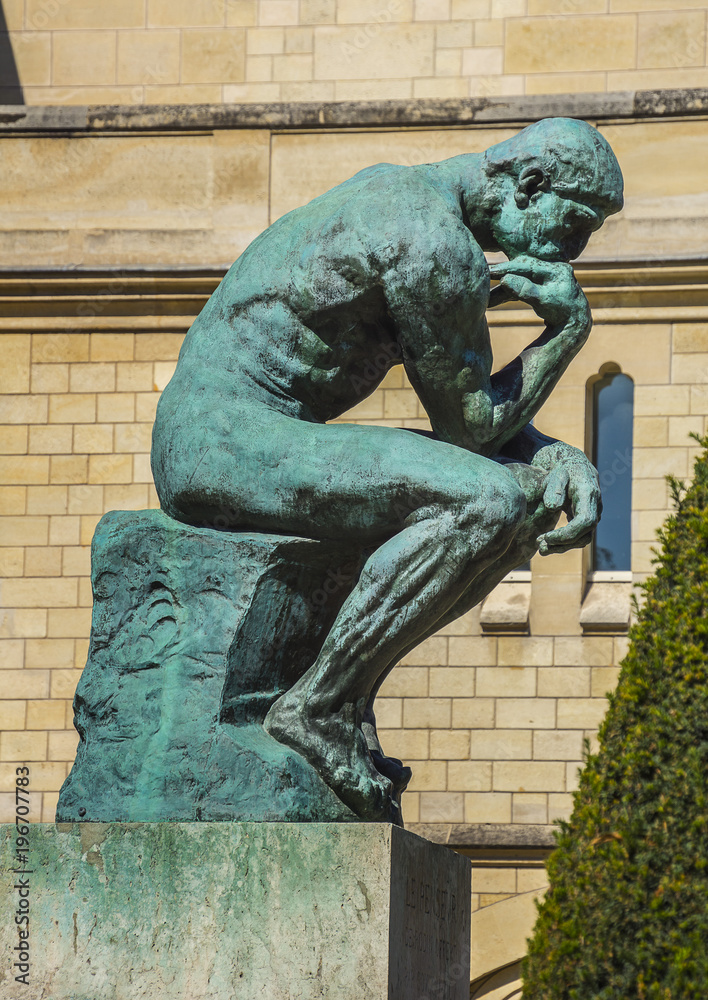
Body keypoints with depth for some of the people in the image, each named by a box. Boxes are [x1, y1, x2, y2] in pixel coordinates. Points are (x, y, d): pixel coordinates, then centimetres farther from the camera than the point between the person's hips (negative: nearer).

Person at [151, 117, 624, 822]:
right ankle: (314, 707, -18)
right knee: (483, 503, -26)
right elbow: (470, 425, -10)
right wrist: (570, 328, -1)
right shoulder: (436, 243, -16)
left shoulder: (394, 195, 17)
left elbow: (475, 399, 20)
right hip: (223, 441, -10)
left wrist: (559, 457, 2)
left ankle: (350, 685, 6)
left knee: (532, 498, 11)